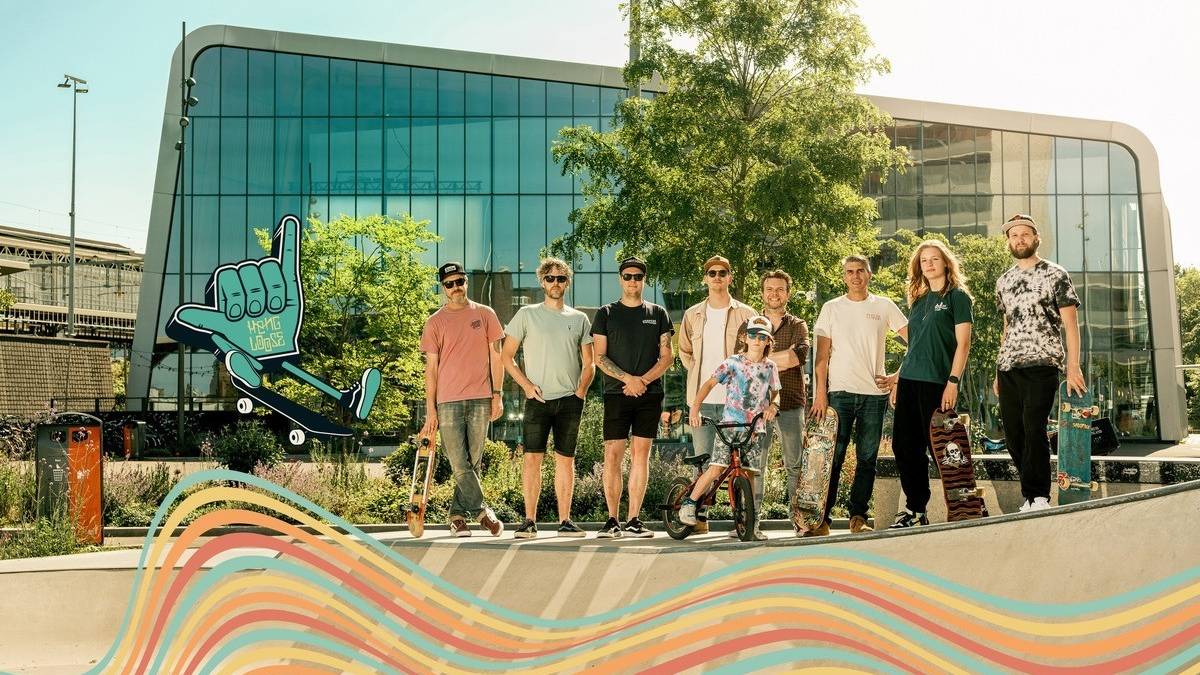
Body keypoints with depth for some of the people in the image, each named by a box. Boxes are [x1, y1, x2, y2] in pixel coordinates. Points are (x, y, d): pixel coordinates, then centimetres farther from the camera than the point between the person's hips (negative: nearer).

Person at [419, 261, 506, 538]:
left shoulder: (485, 314, 8)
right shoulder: (435, 322, 5)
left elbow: (496, 357, 10)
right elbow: (431, 367, 5)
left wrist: (497, 395, 2)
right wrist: (430, 410, 0)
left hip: (480, 400, 1)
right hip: (448, 402, -1)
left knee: (472, 462, 4)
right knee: (459, 464, -7)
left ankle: (458, 516, 13)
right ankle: (482, 511, 2)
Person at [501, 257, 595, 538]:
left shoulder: (579, 319, 13)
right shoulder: (527, 314, 7)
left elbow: (589, 363, 15)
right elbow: (507, 356, 6)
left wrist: (581, 391, 0)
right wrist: (527, 385, -5)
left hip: (570, 400, 2)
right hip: (538, 399, -2)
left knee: (565, 460, 4)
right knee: (532, 457, -6)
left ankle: (565, 521, 10)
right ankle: (529, 521, 0)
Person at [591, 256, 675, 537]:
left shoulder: (658, 314, 11)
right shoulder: (606, 313, 7)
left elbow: (667, 356, 7)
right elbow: (599, 357, 2)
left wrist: (643, 380, -8)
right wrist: (628, 379, -12)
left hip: (650, 393, 1)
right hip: (616, 394, -1)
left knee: (640, 454, 1)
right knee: (612, 455, -6)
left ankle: (633, 520, 6)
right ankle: (612, 520, 2)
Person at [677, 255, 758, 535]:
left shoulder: (746, 314, 4)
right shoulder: (693, 314, 11)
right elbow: (685, 351, 23)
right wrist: (698, 374, 13)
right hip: (702, 397, 2)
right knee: (702, 459, 4)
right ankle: (700, 516, 11)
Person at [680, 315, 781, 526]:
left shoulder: (770, 367, 10)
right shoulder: (733, 362, -1)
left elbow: (775, 393, 17)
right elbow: (710, 383, -5)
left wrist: (773, 406, -8)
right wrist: (695, 408, -18)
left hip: (756, 428, 3)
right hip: (729, 424, -3)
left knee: (750, 474, 1)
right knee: (716, 468, -12)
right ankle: (688, 504, 5)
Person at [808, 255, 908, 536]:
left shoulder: (884, 306, 8)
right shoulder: (831, 308, 8)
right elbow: (821, 356, 4)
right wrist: (820, 393, -5)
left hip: (875, 392, 1)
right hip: (840, 391, -1)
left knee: (867, 458, 4)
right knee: (833, 457, -6)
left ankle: (858, 516, 12)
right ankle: (822, 518, -3)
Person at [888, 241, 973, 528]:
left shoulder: (957, 296, -1)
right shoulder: (918, 299, 18)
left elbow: (963, 342, -8)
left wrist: (953, 382, -16)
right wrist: (898, 380, 15)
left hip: (937, 382, -7)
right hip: (910, 380, 7)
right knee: (904, 446, 5)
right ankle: (915, 510, 15)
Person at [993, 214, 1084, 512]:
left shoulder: (1055, 275, 3)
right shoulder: (1004, 281, 18)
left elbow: (1070, 323, -2)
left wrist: (1073, 366, -13)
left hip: (1042, 364, -6)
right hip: (1008, 367, 6)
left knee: (1033, 427, -18)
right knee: (1012, 433, 3)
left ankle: (1038, 497, -12)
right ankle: (1033, 496, 13)